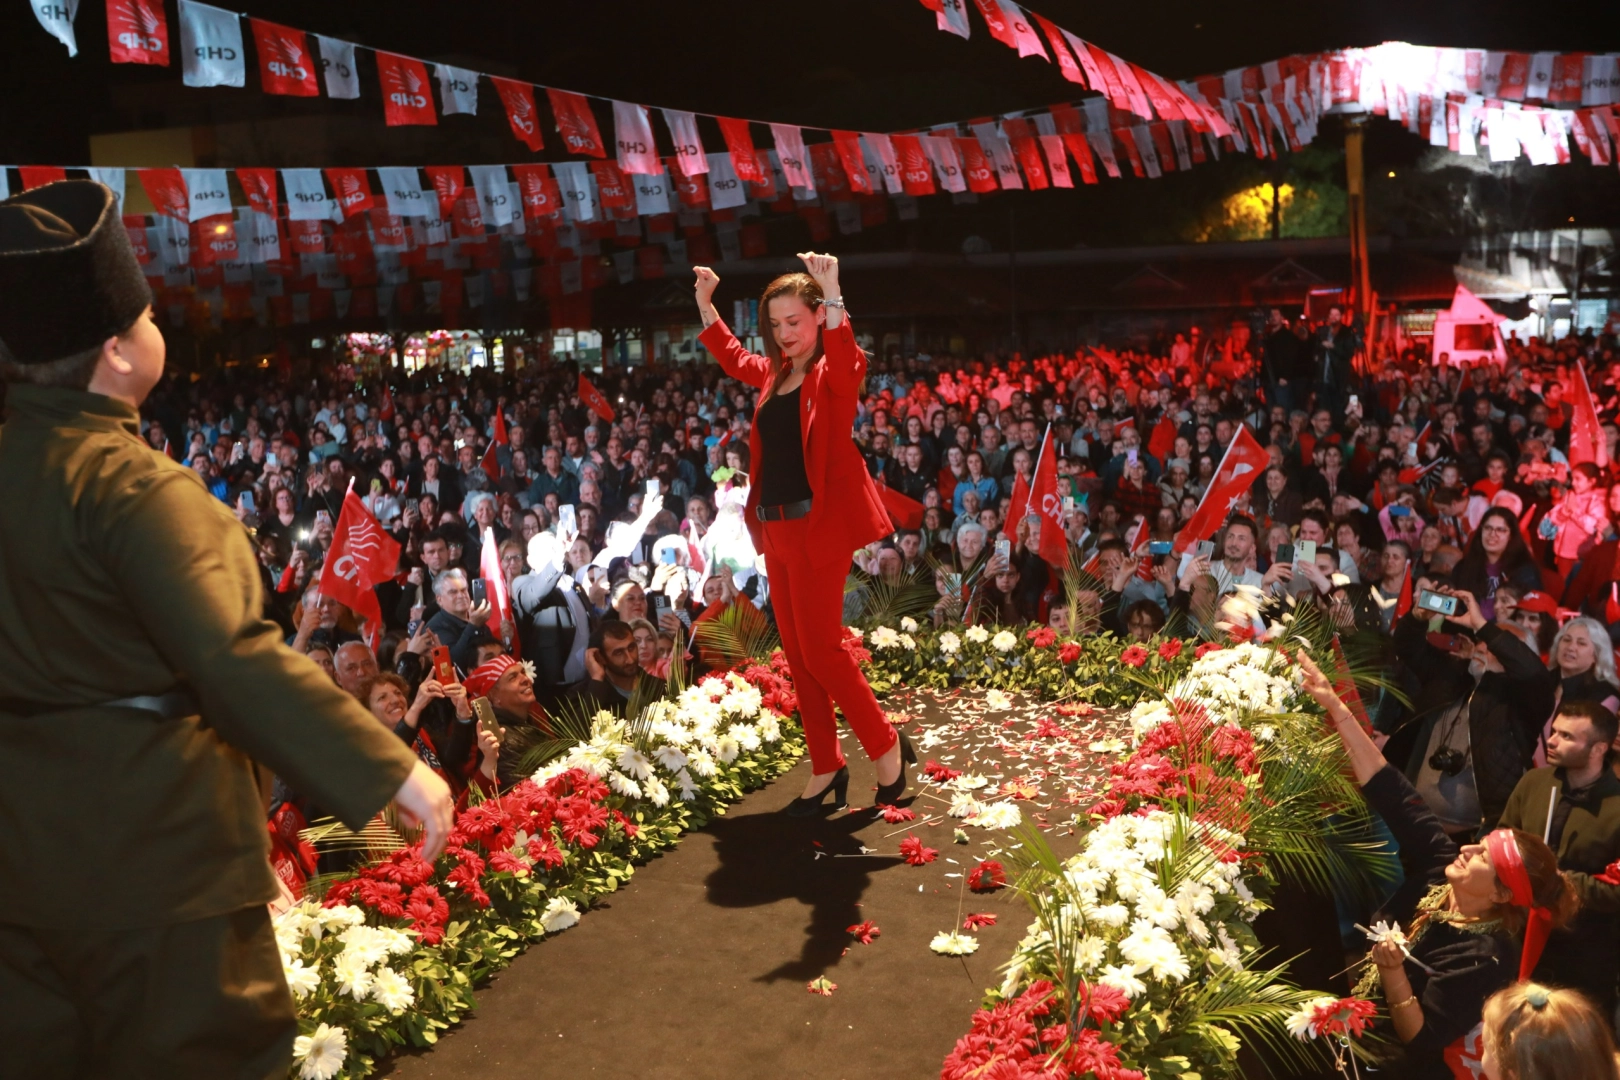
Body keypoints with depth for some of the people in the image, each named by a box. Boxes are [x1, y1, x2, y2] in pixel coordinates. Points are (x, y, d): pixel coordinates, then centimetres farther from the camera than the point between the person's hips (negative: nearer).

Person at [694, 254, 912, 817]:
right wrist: (705, 303, 26)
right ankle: (826, 767, 22)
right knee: (797, 655, 11)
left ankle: (886, 744, 14)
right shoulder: (774, 372, 13)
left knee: (820, 650, -6)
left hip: (818, 527, -8)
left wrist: (833, 296, -45)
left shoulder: (833, 371, -7)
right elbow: (733, 357, 33)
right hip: (776, 528, 8)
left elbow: (845, 362, -32)